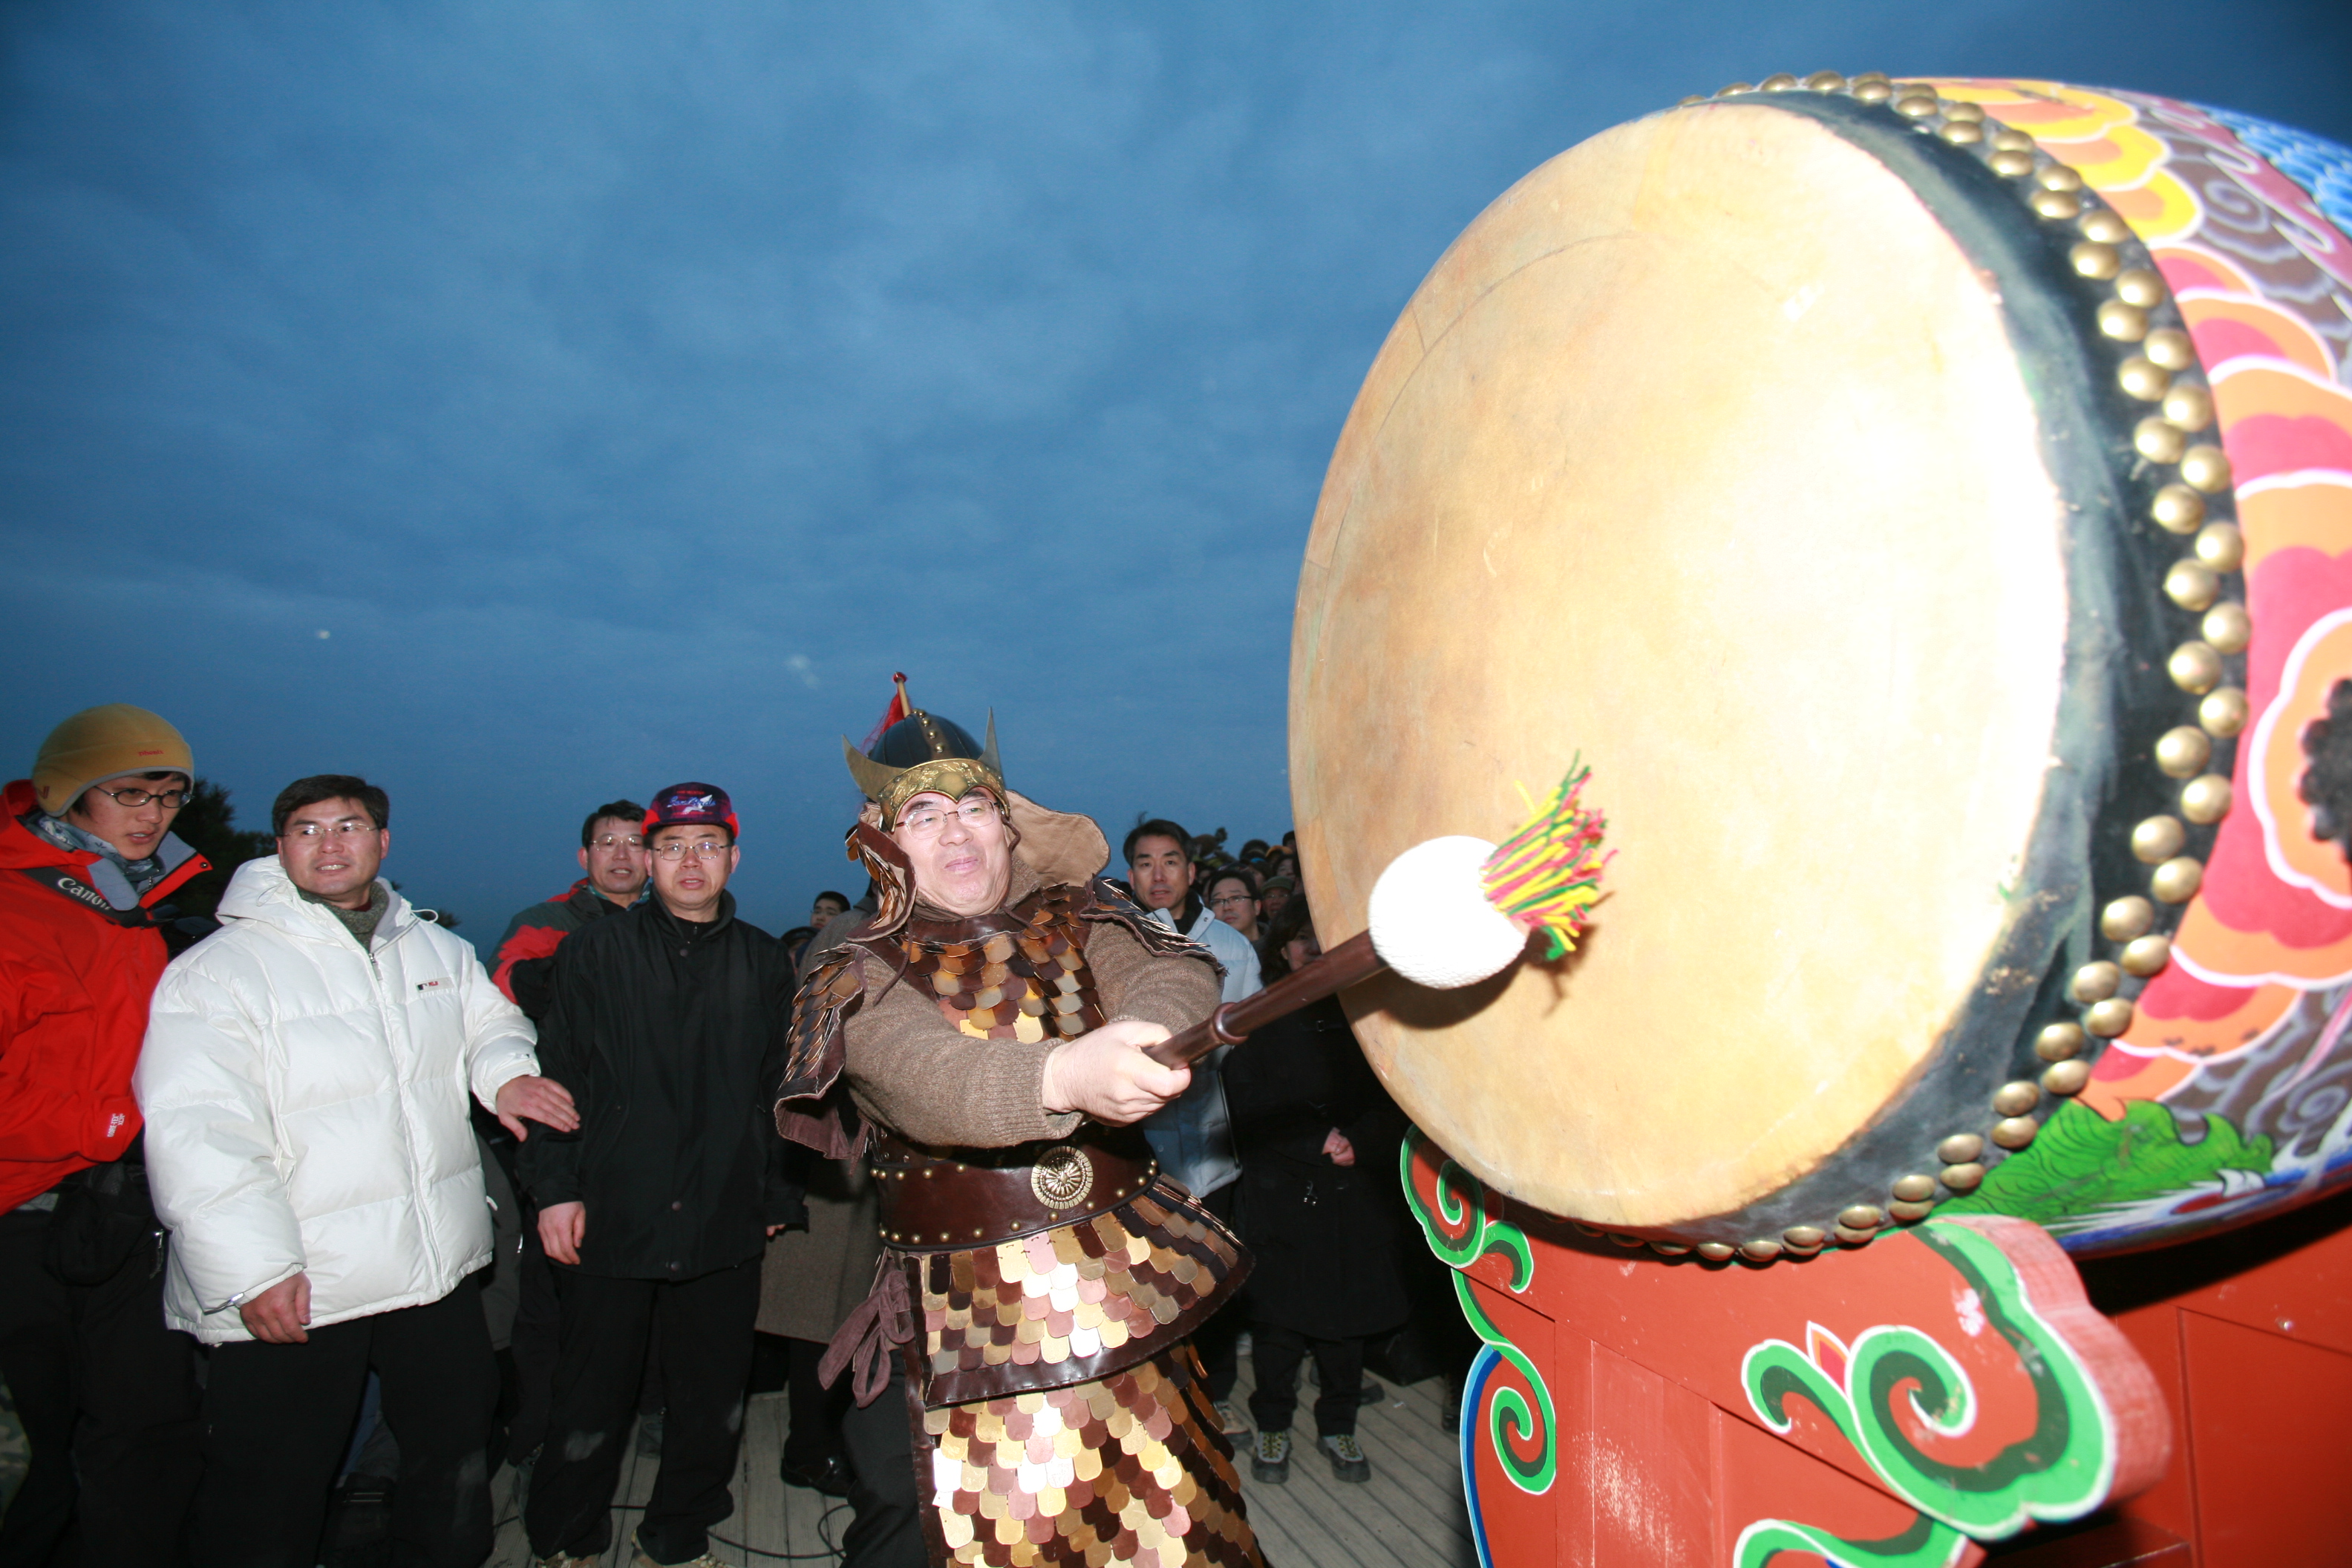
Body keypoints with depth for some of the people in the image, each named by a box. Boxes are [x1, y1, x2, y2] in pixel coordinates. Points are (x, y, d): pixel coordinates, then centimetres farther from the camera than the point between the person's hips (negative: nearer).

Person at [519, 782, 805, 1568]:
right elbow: (559, 1074, 0)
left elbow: (780, 1088, 8)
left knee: (711, 1400, 11)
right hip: (612, 1217, -1)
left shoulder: (764, 963, 5)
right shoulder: (596, 951, 2)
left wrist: (778, 1193, 7)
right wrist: (556, 1187, -6)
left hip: (725, 1227, 2)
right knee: (592, 1400, 11)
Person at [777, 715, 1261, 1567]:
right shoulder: (863, 976, -4)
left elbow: (1178, 976, -14)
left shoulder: (1075, 923, 5)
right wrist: (1064, 1074, -44)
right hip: (981, 1318, -2)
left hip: (1131, 1283, 3)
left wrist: (1141, 1033, -38)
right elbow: (924, 1080, -25)